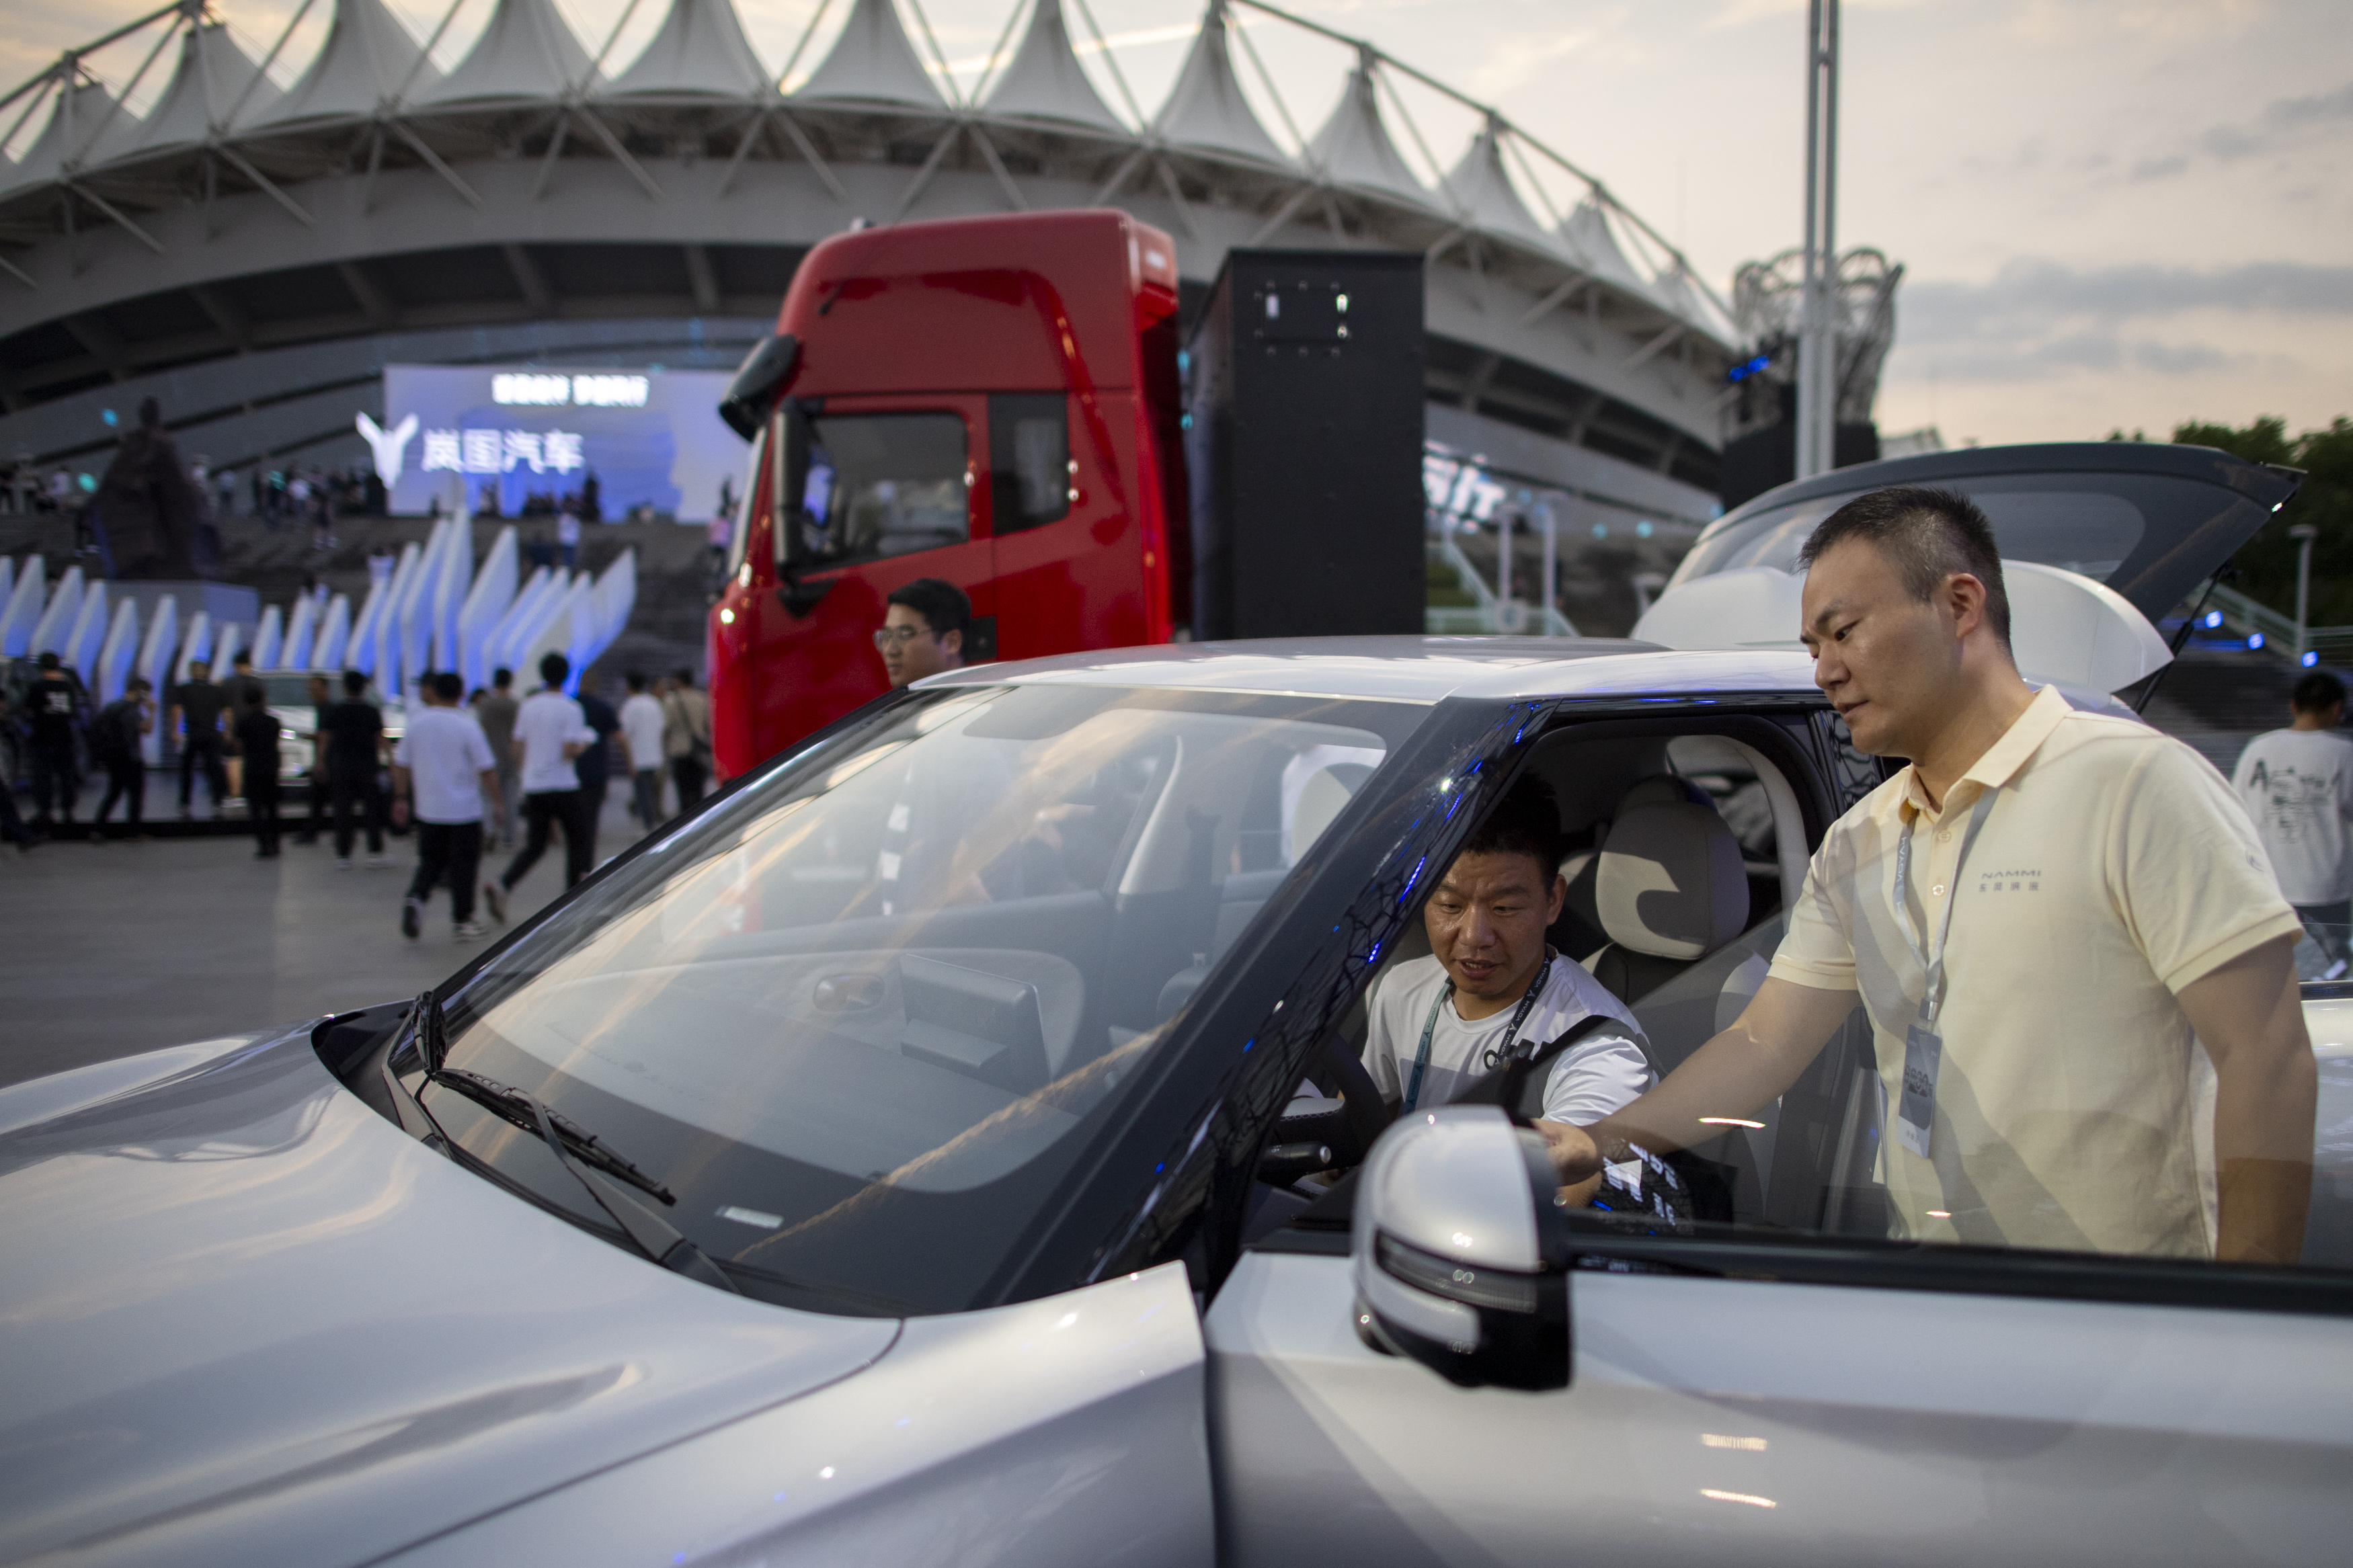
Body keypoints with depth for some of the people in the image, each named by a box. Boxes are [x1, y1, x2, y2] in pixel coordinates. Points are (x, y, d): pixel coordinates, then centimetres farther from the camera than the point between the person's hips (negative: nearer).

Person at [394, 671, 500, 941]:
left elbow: (400, 764, 8)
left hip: (427, 810, 4)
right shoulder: (467, 726, -11)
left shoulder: (416, 723, 1)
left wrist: (401, 798, 19)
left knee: (431, 861, 17)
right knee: (464, 864, 6)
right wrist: (497, 802, -1)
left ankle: (416, 897, -9)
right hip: (464, 810, -4)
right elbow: (487, 769, -11)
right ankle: (462, 921, 10)